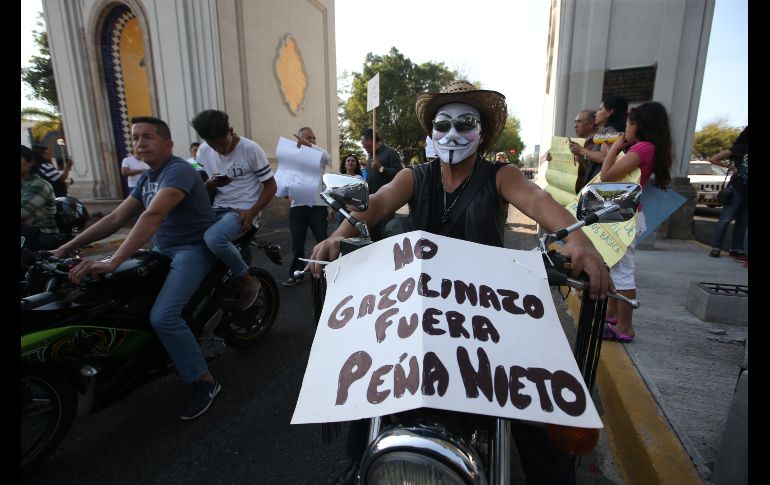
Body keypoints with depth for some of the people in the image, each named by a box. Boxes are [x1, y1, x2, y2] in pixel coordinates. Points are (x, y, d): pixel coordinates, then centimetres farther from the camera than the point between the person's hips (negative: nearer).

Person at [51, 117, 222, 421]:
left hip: (194, 248, -9)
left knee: (163, 316, -25)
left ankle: (205, 381, -9)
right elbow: (116, 218, 13)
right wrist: (67, 247, 5)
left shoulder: (178, 170, -16)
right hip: (163, 249, 10)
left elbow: (153, 216, -30)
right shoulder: (146, 179, 15)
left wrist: (112, 263, -37)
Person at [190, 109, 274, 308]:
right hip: (218, 209, 6)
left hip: (243, 210, -6)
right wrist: (211, 184, -12)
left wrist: (252, 212, -20)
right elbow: (201, 189, 14)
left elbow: (270, 186, -6)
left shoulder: (251, 149, -10)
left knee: (213, 238, -33)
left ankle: (247, 281, -11)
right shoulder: (203, 151, 5)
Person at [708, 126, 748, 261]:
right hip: (737, 189, -5)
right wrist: (731, 166, -5)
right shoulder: (740, 148, -2)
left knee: (743, 221, 7)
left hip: (745, 190, 5)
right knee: (726, 218, -5)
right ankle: (716, 247, -2)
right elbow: (713, 159, -4)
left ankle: (736, 249, 12)